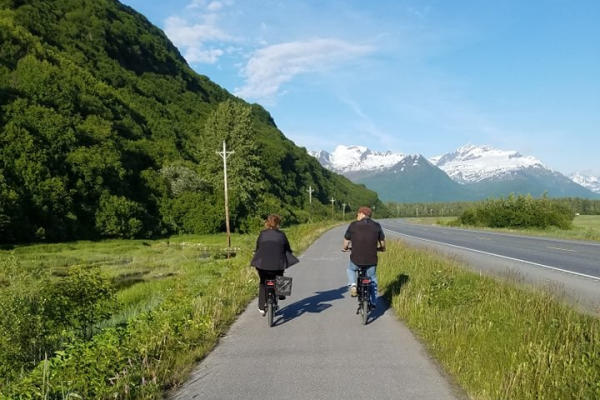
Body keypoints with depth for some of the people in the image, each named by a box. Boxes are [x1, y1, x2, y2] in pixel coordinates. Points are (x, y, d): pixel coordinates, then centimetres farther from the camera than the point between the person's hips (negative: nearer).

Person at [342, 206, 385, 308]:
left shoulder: (353, 225, -2)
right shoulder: (377, 226, 3)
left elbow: (346, 242, 5)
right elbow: (382, 243, 11)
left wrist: (345, 248, 28)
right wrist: (382, 248, 34)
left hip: (356, 260, -2)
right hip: (371, 261, 2)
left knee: (350, 269, 32)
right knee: (372, 281, 24)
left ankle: (353, 285, 11)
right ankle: (373, 303, 31)